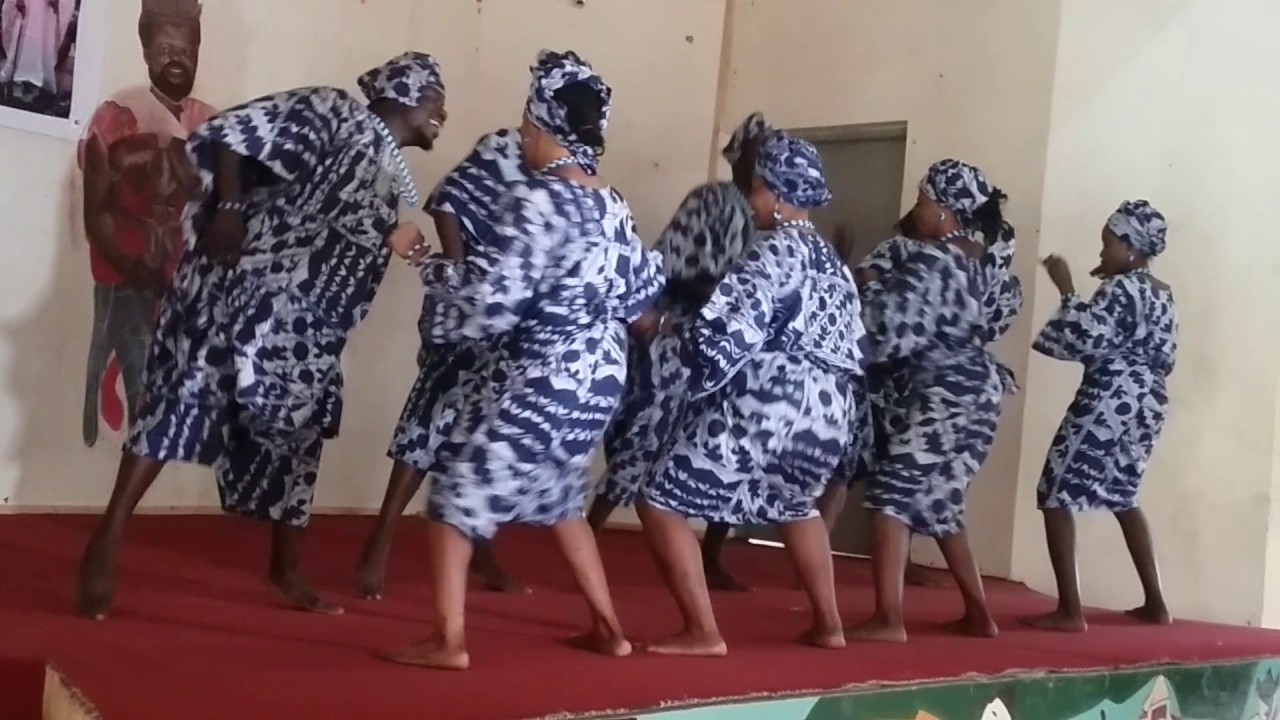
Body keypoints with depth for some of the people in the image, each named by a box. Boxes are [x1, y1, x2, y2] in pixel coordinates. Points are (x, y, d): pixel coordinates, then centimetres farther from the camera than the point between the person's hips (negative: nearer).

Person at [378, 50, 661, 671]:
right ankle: (608, 627, 30)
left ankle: (448, 639, 8)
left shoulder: (537, 199, -19)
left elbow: (495, 297, -22)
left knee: (458, 486, 6)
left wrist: (429, 264, -7)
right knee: (559, 496, 25)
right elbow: (642, 293, 14)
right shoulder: (612, 205, 5)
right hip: (599, 379, 8)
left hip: (541, 381, -8)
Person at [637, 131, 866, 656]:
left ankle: (703, 633, -3)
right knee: (795, 505, 35)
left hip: (762, 408, -9)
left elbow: (726, 330, -16)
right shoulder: (832, 262, 17)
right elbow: (846, 344, 19)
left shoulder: (774, 251, -8)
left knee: (661, 502, 0)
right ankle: (828, 624, 36)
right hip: (824, 413, 9)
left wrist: (670, 328, 0)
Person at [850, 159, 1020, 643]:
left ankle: (888, 619, -13)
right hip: (978, 387, 9)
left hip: (941, 391, -9)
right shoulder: (984, 259, 11)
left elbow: (891, 324, -20)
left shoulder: (930, 260, -15)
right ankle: (977, 614, 23)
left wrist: (869, 285, -1)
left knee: (893, 495, -8)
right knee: (938, 503, 18)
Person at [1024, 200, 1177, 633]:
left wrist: (1067, 290, -14)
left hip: (1109, 399, -10)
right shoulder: (1162, 294, 15)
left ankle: (1070, 610, -10)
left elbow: (1085, 338, -23)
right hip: (1148, 401, 10)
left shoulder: (1120, 288, -13)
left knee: (1056, 495, -5)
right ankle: (1155, 604, 25)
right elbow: (1164, 357, 18)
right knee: (1123, 497, 23)